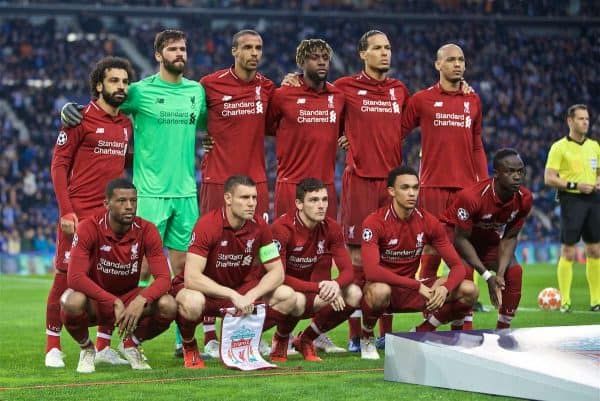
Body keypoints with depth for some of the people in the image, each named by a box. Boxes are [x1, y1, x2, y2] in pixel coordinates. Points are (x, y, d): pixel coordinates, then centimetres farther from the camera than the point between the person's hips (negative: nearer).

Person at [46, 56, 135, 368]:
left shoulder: (126, 124, 13)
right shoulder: (80, 119, -5)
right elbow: (59, 165, -7)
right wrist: (66, 211, -14)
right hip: (78, 214, -6)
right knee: (65, 277, -3)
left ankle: (104, 346, 13)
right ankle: (53, 346, 7)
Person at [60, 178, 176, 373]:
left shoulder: (146, 231, -12)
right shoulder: (89, 229, -21)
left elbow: (164, 278, -17)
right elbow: (75, 276, -30)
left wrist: (141, 301, -38)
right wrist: (115, 303, -37)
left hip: (129, 297, 3)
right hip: (94, 300, -3)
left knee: (168, 306, -25)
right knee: (73, 302, -38)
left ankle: (130, 345, 6)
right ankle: (86, 349, -3)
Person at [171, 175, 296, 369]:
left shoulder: (259, 226, -9)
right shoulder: (207, 225, -24)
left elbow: (277, 272, -5)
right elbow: (191, 278, -31)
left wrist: (250, 297, -23)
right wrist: (234, 296, -36)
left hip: (240, 290, 5)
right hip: (204, 290, -5)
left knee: (287, 296, -14)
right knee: (193, 302, -41)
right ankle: (189, 347, -6)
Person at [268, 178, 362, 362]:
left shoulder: (331, 228, -5)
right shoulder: (282, 228, -22)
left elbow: (347, 270, -7)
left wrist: (336, 284, -32)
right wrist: (318, 287, -34)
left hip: (314, 295, 5)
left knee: (354, 294, -17)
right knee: (298, 300, -40)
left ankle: (306, 340, 3)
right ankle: (280, 340, -2)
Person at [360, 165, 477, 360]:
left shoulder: (428, 222, -4)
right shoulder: (375, 222, -18)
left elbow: (457, 266, -5)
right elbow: (371, 271, -32)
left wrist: (445, 288, -29)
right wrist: (418, 286, -34)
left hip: (410, 292, 5)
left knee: (469, 291, -12)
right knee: (380, 290, -43)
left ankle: (420, 333, 8)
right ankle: (366, 339, -9)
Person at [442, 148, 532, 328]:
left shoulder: (524, 199, -19)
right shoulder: (472, 197, -37)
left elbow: (509, 237, -8)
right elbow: (461, 239, -29)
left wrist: (500, 273, -21)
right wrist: (487, 275, -32)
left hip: (490, 238, 5)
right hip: (456, 234, -5)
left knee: (514, 271, -15)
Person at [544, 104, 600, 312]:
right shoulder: (559, 147, -3)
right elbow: (549, 178, -8)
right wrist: (575, 185, -17)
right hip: (572, 200, -5)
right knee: (568, 252, -6)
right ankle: (564, 301, -2)